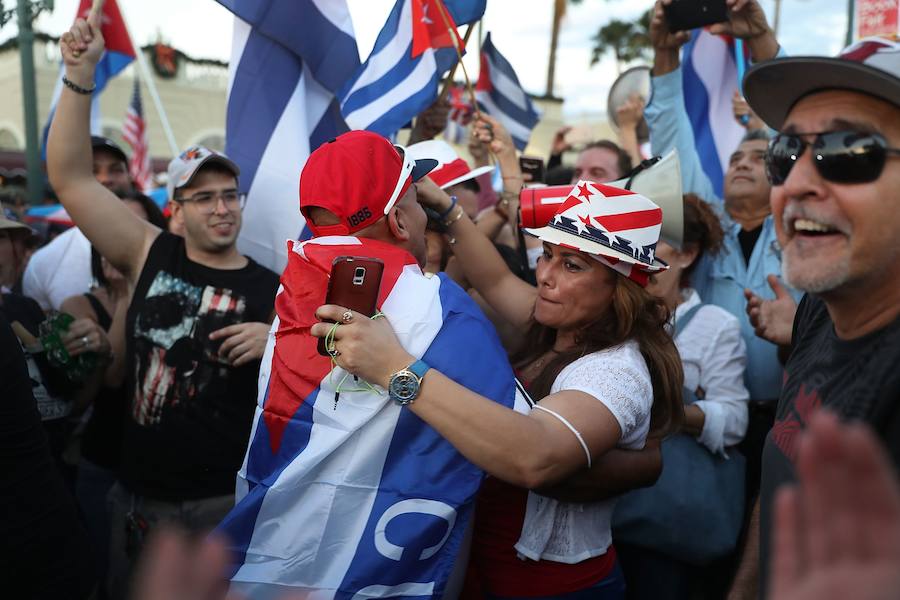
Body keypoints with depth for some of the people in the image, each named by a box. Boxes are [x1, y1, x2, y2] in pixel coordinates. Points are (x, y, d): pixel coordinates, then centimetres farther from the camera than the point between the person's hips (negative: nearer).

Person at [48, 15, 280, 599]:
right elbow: (70, 176, -5)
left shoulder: (273, 290, -3)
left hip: (227, 501, -2)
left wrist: (276, 339, -18)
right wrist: (81, 74, -12)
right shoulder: (151, 255, 0)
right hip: (138, 496, 2)